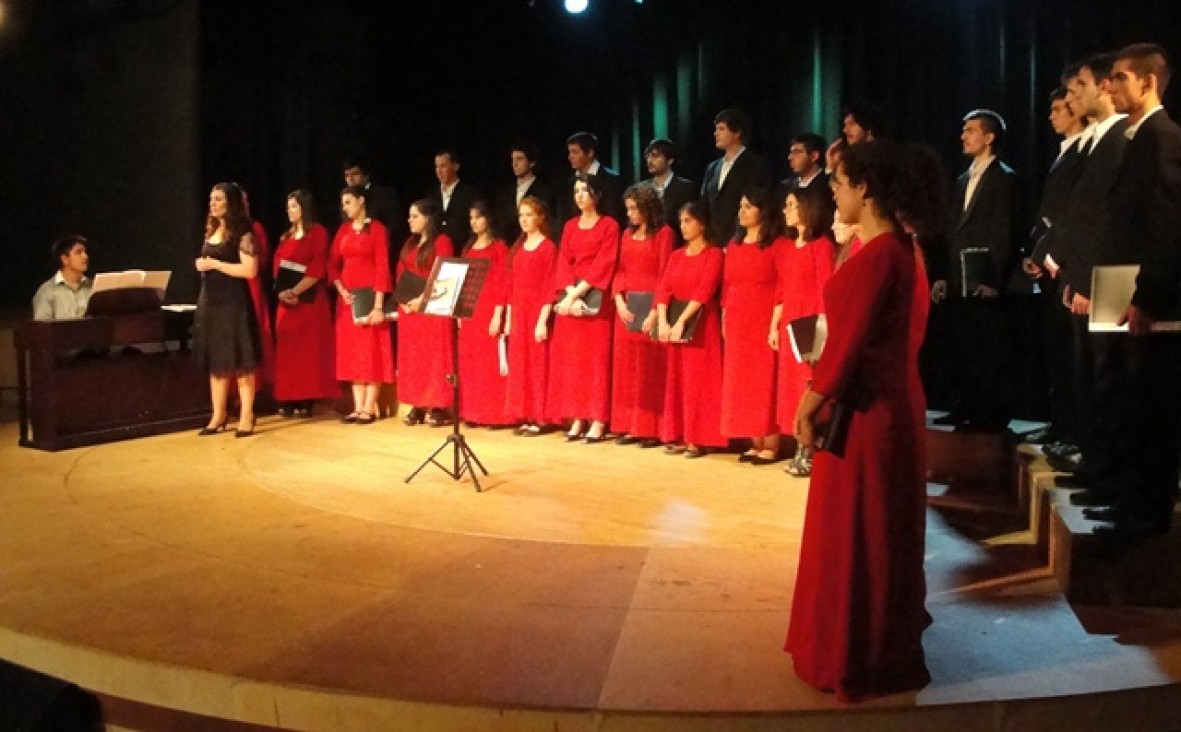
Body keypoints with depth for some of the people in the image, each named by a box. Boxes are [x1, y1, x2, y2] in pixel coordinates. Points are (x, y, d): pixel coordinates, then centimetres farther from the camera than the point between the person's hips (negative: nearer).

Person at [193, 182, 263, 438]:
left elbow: (250, 270, -17)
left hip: (233, 302, -8)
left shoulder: (242, 232, -8)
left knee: (240, 361, -4)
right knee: (215, 361, 9)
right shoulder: (211, 231, 16)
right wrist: (202, 265, 10)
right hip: (210, 302, 8)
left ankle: (246, 416, 2)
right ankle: (218, 416, 15)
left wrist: (215, 264, -15)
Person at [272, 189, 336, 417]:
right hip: (286, 299, 6)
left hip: (309, 299, -6)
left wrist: (296, 291, -19)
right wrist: (282, 291, -8)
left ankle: (307, 400, -4)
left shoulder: (318, 232, -2)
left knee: (309, 347, -5)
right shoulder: (286, 236, 18)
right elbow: (277, 265, 10)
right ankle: (288, 399, 6)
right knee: (287, 349, 4)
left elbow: (317, 269, -13)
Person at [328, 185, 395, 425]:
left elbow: (382, 267, -11)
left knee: (371, 351, -3)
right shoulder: (343, 230, 13)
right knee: (351, 352, 6)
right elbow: (333, 265, 11)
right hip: (347, 296, 6)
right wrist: (341, 290, -7)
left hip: (370, 295, -6)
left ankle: (370, 408, -1)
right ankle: (358, 407, 10)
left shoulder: (378, 229, -5)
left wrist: (378, 305, -18)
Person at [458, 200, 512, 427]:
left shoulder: (499, 247, -2)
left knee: (490, 361, -6)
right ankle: (473, 412, 12)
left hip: (489, 310, -6)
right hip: (468, 311, 6)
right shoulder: (469, 248, 16)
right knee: (469, 363, 6)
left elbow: (502, 283, -8)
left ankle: (494, 414, -2)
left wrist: (498, 315, -15)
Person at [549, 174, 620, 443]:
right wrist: (570, 294, -10)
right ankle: (577, 419, 8)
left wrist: (578, 293, -16)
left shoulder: (609, 225, 0)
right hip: (569, 299, 5)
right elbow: (563, 263, 6)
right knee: (570, 358, 3)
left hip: (596, 299, -5)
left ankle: (598, 422, -3)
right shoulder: (570, 226, 15)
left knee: (596, 357, -5)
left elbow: (603, 265, -9)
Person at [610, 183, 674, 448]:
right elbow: (621, 271, 13)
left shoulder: (663, 233, -4)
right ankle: (629, 426, 14)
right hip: (627, 308, 6)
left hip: (650, 308, -6)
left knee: (650, 369, -3)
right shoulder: (627, 234, 14)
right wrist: (619, 301, -3)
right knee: (626, 368, 7)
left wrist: (655, 312, -17)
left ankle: (651, 429, 3)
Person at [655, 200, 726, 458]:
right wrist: (662, 321, -14)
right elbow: (663, 288, 2)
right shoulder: (676, 256, 14)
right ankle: (679, 436, 13)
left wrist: (682, 321, -24)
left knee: (699, 380, -4)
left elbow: (704, 291, -16)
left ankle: (699, 439, 0)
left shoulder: (714, 254, -5)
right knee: (676, 380, 7)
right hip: (674, 325, 6)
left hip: (701, 326, -6)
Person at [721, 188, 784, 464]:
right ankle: (755, 443, 15)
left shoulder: (777, 244, -5)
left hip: (764, 323, -6)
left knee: (765, 382, -4)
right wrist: (724, 321, 9)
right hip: (737, 324, 7)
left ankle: (770, 445, 2)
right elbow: (727, 285, 14)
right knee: (741, 383, 7)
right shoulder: (734, 244, 14)